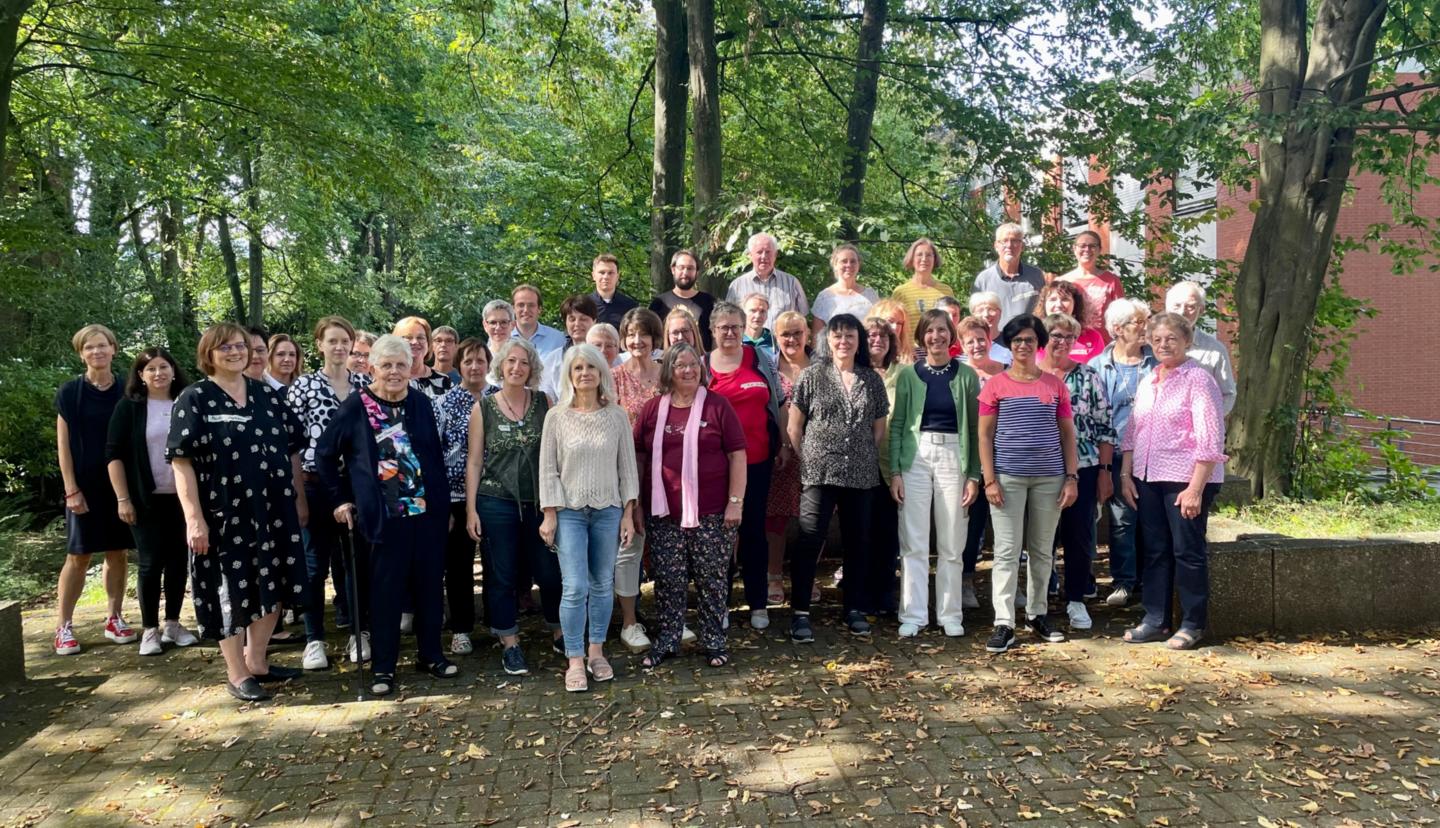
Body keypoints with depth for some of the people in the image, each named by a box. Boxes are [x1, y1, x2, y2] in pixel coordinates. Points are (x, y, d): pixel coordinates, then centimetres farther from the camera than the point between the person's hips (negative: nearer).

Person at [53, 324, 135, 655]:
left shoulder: (126, 392, 4)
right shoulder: (70, 393, -2)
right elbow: (63, 444, -4)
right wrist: (71, 489, -10)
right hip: (85, 485, -2)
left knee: (117, 553, 7)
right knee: (79, 557, 0)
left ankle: (114, 618, 18)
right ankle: (64, 626, 9)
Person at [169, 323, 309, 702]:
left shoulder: (268, 395, 9)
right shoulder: (194, 400, -5)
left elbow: (292, 451, 13)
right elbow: (181, 461, -11)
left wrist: (300, 500, 9)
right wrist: (194, 517, -17)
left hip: (273, 510, 5)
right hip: (224, 513, -5)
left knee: (271, 587, 11)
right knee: (231, 591, 5)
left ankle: (257, 661, 28)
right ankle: (237, 674, 18)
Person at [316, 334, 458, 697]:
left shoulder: (421, 402, 5)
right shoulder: (356, 405, -5)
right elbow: (325, 454, 3)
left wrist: (444, 503, 11)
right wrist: (340, 498, 3)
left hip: (427, 510, 3)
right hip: (384, 515, -3)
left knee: (429, 583, 10)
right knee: (386, 589, 3)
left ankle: (431, 654, 25)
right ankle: (383, 666, 15)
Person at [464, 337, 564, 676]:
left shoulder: (544, 403, 2)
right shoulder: (483, 408, -1)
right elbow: (474, 461, 1)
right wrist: (471, 509, -4)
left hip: (539, 502, 1)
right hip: (496, 503, -1)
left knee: (550, 571, 6)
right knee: (501, 577, 7)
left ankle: (559, 633, 26)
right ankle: (509, 644, 20)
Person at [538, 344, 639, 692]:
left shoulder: (617, 416, 1)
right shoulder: (557, 416, -3)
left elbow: (627, 466, 4)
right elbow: (548, 469, -1)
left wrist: (628, 513, 1)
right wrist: (549, 514, -5)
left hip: (608, 510, 2)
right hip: (569, 511, -2)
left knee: (603, 585, 8)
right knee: (575, 588, -7)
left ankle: (596, 652, 23)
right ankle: (575, 661, 5)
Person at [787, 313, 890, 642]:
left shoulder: (872, 380, 8)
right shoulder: (812, 376, 0)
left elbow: (879, 428, 14)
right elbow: (794, 427, 2)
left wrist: (865, 457, 5)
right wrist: (808, 460, -1)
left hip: (861, 475, 3)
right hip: (819, 472, -3)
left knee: (857, 542, 10)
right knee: (810, 542, -5)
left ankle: (854, 609, 23)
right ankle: (800, 613, 4)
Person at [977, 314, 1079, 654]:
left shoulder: (1056, 386, 7)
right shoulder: (995, 386, 1)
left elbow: (1067, 434, 9)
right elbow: (985, 435, 0)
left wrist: (1071, 478, 2)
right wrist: (989, 480, -8)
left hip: (1049, 478, 3)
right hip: (1008, 478, -2)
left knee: (1043, 550, 11)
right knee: (1007, 550, -3)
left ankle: (1037, 615, 25)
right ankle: (1004, 624, -1)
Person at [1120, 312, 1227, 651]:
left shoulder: (1197, 379, -9)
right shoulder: (1147, 382, 12)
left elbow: (1210, 439, -14)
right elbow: (1131, 432, 17)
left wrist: (1196, 488, -19)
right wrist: (1126, 475, 9)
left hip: (1186, 479, -7)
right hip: (1148, 478, 7)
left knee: (1188, 552, 2)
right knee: (1154, 550, 11)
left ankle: (1192, 624, 15)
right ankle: (1155, 620, 21)